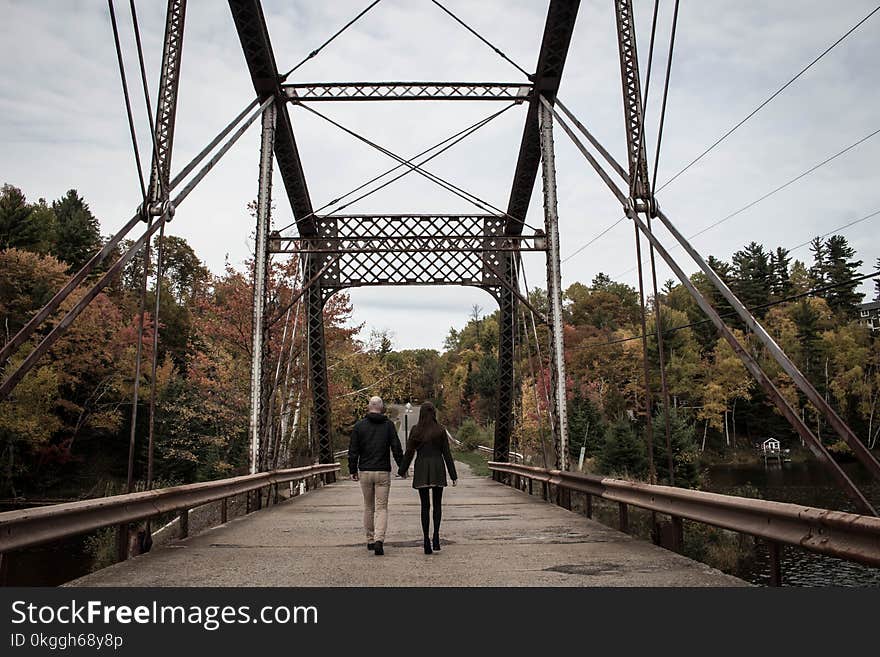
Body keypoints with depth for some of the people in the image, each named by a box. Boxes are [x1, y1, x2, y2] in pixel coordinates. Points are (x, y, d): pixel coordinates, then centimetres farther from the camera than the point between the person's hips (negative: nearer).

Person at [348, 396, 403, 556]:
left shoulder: (359, 425, 0)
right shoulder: (389, 425, -2)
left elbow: (353, 451, 0)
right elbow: (396, 448, -3)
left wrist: (353, 470, 9)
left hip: (365, 472, 1)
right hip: (383, 472, -1)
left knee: (368, 507, 15)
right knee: (382, 508, 2)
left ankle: (370, 540, 22)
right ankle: (379, 540, -16)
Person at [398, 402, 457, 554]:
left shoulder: (415, 430, -1)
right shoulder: (441, 430, -2)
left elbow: (409, 452, 2)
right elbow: (447, 453, -2)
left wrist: (402, 470, 16)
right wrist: (453, 475, 2)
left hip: (421, 470, 0)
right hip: (438, 469, 0)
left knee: (425, 506, 7)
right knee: (437, 504, 14)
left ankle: (426, 541, 4)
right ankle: (436, 535, -2)